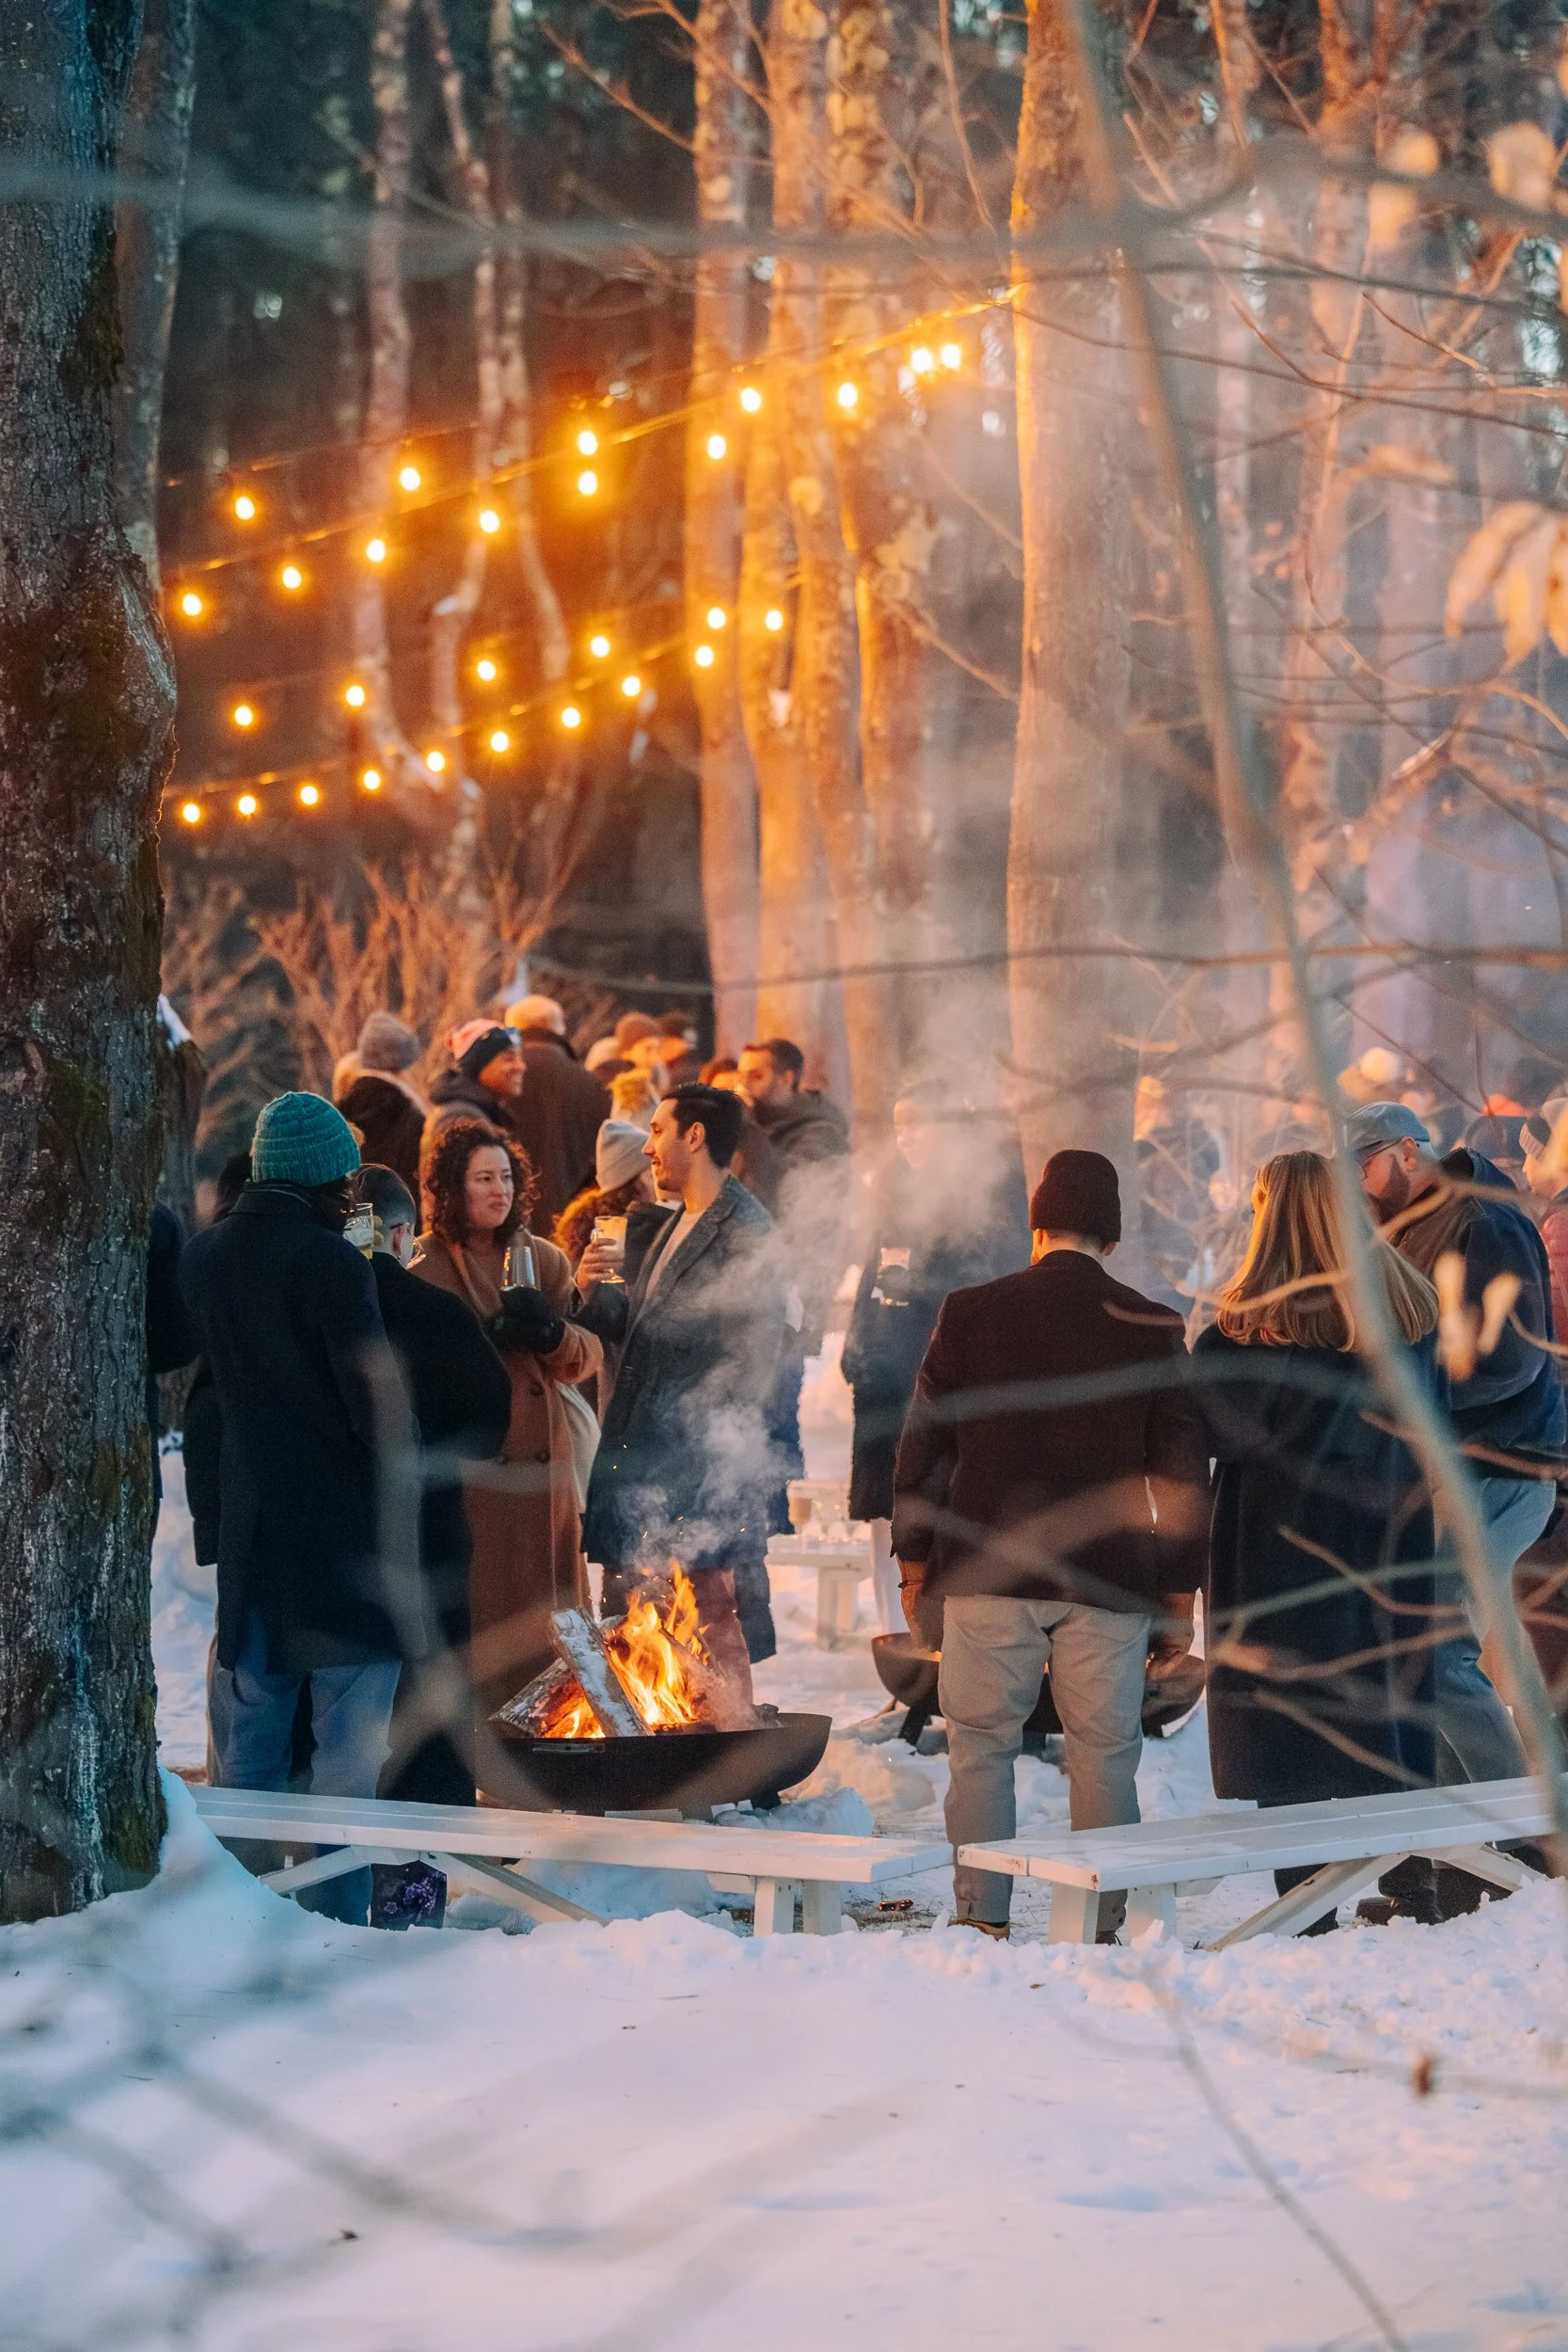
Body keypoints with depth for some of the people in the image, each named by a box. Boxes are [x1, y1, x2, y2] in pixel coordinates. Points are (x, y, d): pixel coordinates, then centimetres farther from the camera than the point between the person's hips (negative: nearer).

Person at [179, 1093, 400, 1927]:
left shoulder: (203, 1257, 5)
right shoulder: (331, 1263, -16)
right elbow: (377, 1401, -17)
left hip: (248, 1523, 7)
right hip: (344, 1527, -7)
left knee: (247, 1741, 13)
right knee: (349, 1741, -1)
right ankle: (335, 1914, -3)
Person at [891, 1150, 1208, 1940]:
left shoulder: (971, 1313, -1)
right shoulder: (1154, 1330, 0)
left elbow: (923, 1444, 3)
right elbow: (1182, 1468, 5)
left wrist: (915, 1557, 12)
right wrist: (1180, 1585, 12)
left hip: (988, 1573, 0)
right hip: (1110, 1579, 0)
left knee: (981, 1746, 7)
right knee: (1104, 1754, 6)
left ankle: (982, 1919, 3)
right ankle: (1104, 1926, 5)